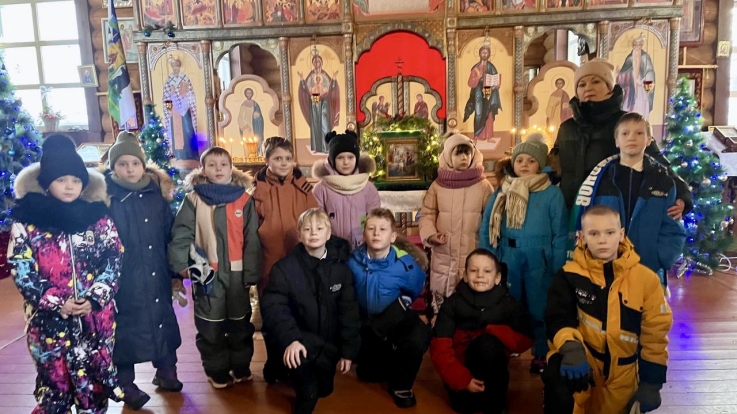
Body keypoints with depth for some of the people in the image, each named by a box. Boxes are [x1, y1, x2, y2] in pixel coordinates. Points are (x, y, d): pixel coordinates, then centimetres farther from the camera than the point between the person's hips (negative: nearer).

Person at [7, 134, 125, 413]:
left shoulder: (98, 215, 2)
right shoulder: (26, 220, -2)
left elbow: (114, 260, 1)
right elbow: (21, 271, -4)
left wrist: (95, 298, -11)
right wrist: (56, 304, -12)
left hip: (96, 315, 1)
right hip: (48, 319, -1)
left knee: (94, 379, 10)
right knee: (54, 381, 8)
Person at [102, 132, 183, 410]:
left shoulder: (156, 194, 3)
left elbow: (170, 235, 7)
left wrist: (175, 273, 8)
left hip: (157, 279, 4)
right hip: (121, 282, -4)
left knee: (163, 323, 15)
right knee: (126, 330, 7)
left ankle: (165, 372, 35)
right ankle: (126, 384, 25)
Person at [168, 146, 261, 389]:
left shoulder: (244, 198, -1)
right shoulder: (194, 199, -1)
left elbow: (252, 239, -2)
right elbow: (181, 234, -5)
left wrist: (251, 273, -4)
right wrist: (181, 264, -13)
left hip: (237, 272, 1)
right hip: (207, 273, -1)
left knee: (240, 323, 12)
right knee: (210, 325, 7)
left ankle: (241, 367, 28)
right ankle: (217, 371, 22)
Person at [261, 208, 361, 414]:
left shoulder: (340, 268, -4)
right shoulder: (284, 268, -12)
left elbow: (349, 310, -2)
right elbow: (272, 307, -19)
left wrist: (348, 350, -5)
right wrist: (290, 339, -35)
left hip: (328, 344, 4)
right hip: (300, 342, -4)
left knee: (324, 390, 17)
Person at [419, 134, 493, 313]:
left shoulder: (483, 185, 0)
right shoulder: (438, 185, 4)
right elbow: (427, 213, 9)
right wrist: (430, 234, -7)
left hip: (473, 255, -1)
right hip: (443, 255, 2)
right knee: (440, 297, 10)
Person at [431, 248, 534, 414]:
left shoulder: (509, 304, -7)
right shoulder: (452, 303, -9)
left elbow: (525, 341, -9)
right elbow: (440, 347, -12)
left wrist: (495, 332, -25)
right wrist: (462, 379, -22)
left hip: (491, 372, 0)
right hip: (461, 371, 1)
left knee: (488, 343, -29)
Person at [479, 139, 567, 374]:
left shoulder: (552, 193, -4)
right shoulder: (501, 193, 5)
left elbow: (560, 234, -5)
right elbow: (486, 229, 6)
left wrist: (557, 269, -8)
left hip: (539, 261, -3)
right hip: (507, 261, 3)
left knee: (538, 309, 9)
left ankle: (541, 355, 27)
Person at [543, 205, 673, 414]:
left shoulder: (645, 278, -5)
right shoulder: (570, 274, -7)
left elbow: (655, 331, 1)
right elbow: (558, 317, -12)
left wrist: (651, 381, -2)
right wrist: (571, 348, -33)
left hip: (622, 368, 3)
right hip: (582, 358, -3)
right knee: (557, 376, -35)